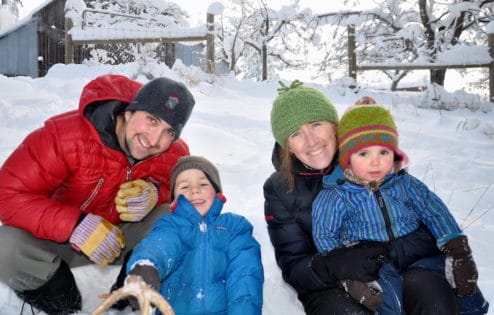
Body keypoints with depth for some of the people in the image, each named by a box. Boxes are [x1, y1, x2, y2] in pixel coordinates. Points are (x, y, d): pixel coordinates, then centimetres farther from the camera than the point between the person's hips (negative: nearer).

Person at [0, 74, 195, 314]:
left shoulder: (176, 155, -19)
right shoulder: (67, 134, -32)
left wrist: (154, 195, -28)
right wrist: (77, 227, -41)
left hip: (130, 237, 3)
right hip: (62, 237, -2)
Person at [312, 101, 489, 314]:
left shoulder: (405, 184, 8)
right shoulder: (334, 196, -2)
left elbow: (436, 213, 7)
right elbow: (325, 237, -4)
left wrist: (458, 251, -5)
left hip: (418, 252, 3)